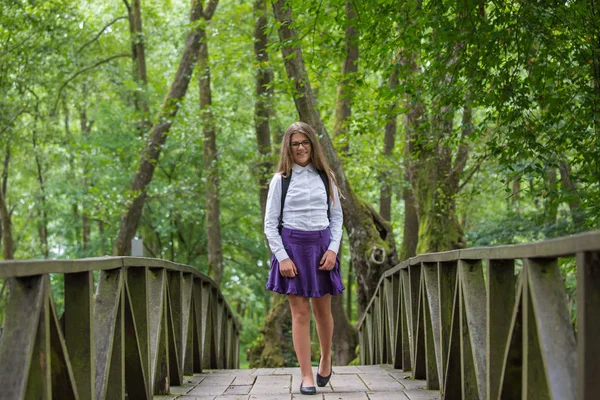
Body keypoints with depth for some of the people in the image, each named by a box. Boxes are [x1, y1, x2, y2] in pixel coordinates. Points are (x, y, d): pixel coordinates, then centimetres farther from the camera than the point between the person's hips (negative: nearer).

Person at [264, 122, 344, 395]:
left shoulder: (326, 177, 9)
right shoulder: (281, 179, 3)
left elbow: (337, 216, 10)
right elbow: (270, 223, 1)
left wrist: (333, 249, -4)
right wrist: (282, 256, -9)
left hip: (322, 245, 2)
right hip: (292, 245, -2)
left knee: (323, 309, 8)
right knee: (300, 313, -3)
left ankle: (326, 359, 32)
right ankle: (306, 376, 0)